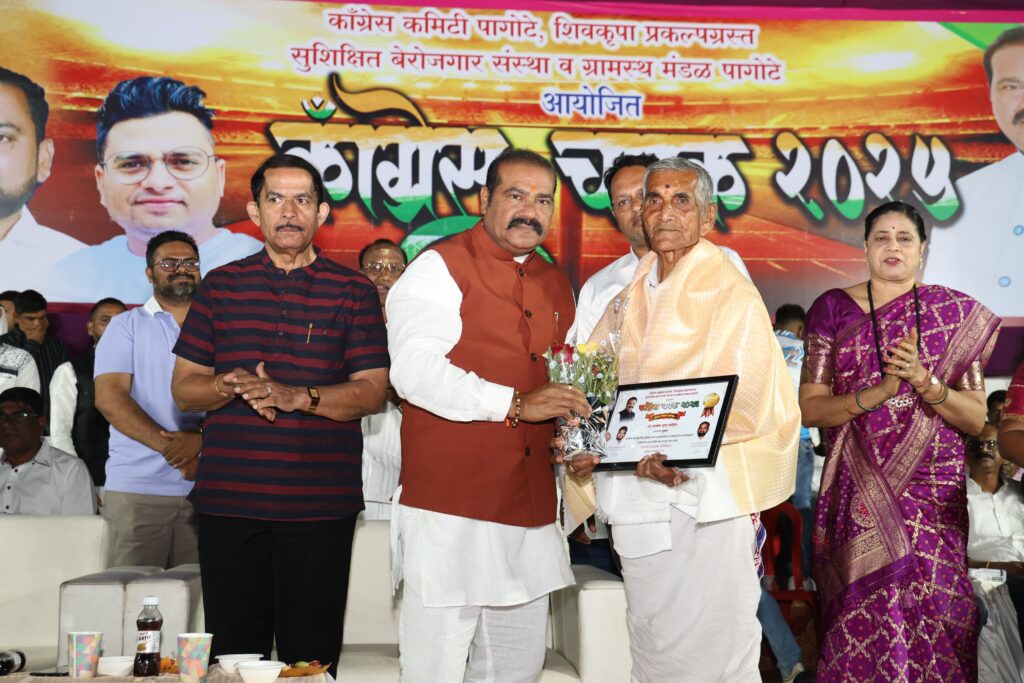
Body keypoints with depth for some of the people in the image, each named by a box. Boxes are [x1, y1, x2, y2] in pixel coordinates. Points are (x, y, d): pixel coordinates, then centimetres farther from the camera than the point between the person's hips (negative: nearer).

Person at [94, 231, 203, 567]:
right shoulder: (125, 326, 8)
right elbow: (109, 397, -4)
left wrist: (199, 439, -17)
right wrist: (169, 446, -15)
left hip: (207, 486, 1)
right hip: (137, 488, -1)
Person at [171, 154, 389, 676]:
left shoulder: (352, 292, 6)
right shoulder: (222, 285, 11)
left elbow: (371, 392, -1)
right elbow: (184, 388, 10)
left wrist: (299, 397, -17)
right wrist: (232, 386, -12)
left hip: (319, 503, -1)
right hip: (228, 498, 2)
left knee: (311, 656, 2)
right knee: (233, 653, 7)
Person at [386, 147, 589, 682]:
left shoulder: (555, 284, 18)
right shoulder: (440, 268, -5)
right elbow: (414, 371, -19)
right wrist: (513, 405, -23)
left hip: (531, 512, 7)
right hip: (449, 509, -7)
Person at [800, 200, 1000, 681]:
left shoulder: (958, 314, 5)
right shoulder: (833, 308, 4)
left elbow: (976, 418, 2)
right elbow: (809, 407, 0)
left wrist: (925, 382, -16)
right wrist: (878, 393, -15)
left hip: (934, 494, 0)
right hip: (858, 493, 0)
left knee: (931, 611, -4)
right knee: (861, 618, -1)